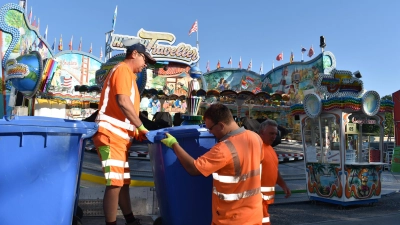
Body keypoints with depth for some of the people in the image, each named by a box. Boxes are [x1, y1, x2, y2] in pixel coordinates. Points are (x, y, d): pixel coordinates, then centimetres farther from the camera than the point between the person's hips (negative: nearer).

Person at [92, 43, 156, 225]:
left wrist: (135, 130, 12)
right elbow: (123, 102, -20)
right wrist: (141, 126, -14)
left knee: (123, 182, 16)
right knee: (115, 183, -9)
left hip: (119, 135, 10)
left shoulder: (127, 74, 23)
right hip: (111, 134, -10)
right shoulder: (123, 69, -7)